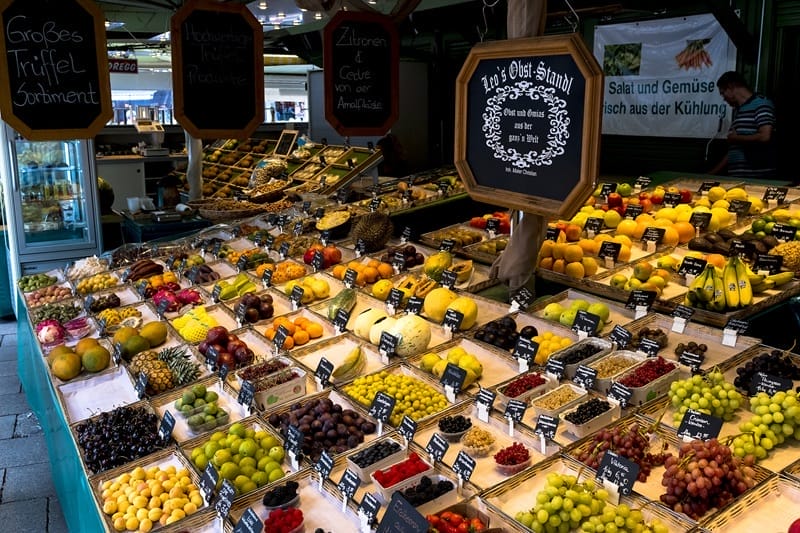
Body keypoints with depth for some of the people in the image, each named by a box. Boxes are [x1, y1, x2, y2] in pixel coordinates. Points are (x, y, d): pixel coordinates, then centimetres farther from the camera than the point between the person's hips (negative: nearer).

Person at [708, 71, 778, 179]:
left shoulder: (761, 104, -4)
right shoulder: (737, 111, 22)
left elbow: (764, 137, -18)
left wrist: (736, 138, -4)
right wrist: (711, 174, 19)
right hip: (736, 177, 7)